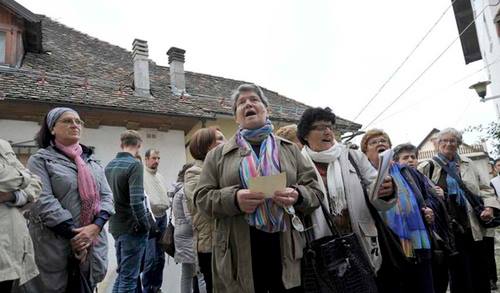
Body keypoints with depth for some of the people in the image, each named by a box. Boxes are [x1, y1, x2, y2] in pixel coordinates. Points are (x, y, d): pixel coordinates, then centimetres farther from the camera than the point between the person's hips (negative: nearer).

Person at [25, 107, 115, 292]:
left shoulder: (92, 161, 13)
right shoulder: (40, 160, 0)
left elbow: (106, 196, 6)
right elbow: (42, 200, -12)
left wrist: (95, 226, -12)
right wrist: (73, 234, -18)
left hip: (94, 244, 4)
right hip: (55, 245, -4)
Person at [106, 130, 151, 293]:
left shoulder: (109, 166, 9)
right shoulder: (134, 165, -17)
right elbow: (136, 201, -25)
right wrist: (145, 226, -14)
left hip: (116, 227, 8)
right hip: (132, 227, -8)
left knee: (122, 272, 21)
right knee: (129, 276, 3)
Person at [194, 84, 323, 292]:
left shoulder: (290, 149, 11)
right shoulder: (218, 154, 8)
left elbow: (315, 191, 8)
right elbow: (202, 197, 2)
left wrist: (298, 196, -14)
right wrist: (233, 199, -17)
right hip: (239, 255, -1)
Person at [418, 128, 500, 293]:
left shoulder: (467, 164, 14)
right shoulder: (427, 167, -1)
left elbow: (484, 188, 16)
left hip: (474, 227, 5)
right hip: (450, 228, -4)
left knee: (481, 274, 12)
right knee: (460, 275, 4)